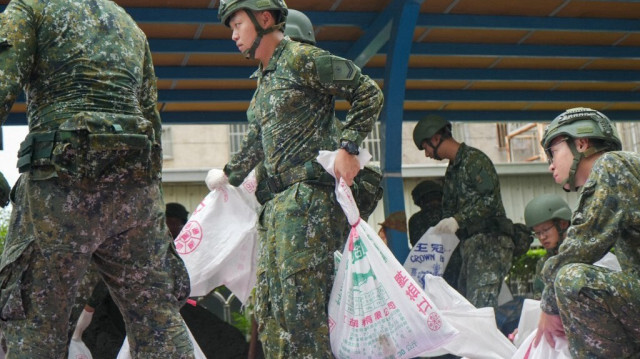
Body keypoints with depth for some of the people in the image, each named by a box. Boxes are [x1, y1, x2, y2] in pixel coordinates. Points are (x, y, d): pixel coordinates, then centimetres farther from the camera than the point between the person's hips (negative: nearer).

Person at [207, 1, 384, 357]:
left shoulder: (302, 58, -6)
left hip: (310, 195, -9)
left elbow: (369, 92, -8)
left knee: (301, 301, -12)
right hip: (281, 203, 9)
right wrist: (230, 175, 37)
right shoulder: (264, 78, 20)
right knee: (268, 302, 8)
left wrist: (348, 145, -16)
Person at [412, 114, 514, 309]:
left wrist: (457, 220, -23)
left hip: (490, 242, -9)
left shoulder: (474, 159, -7)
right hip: (470, 245, 9)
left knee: (481, 306, -17)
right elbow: (449, 209, 24)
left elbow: (490, 199, -17)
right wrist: (439, 231, 8)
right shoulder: (452, 170, 22)